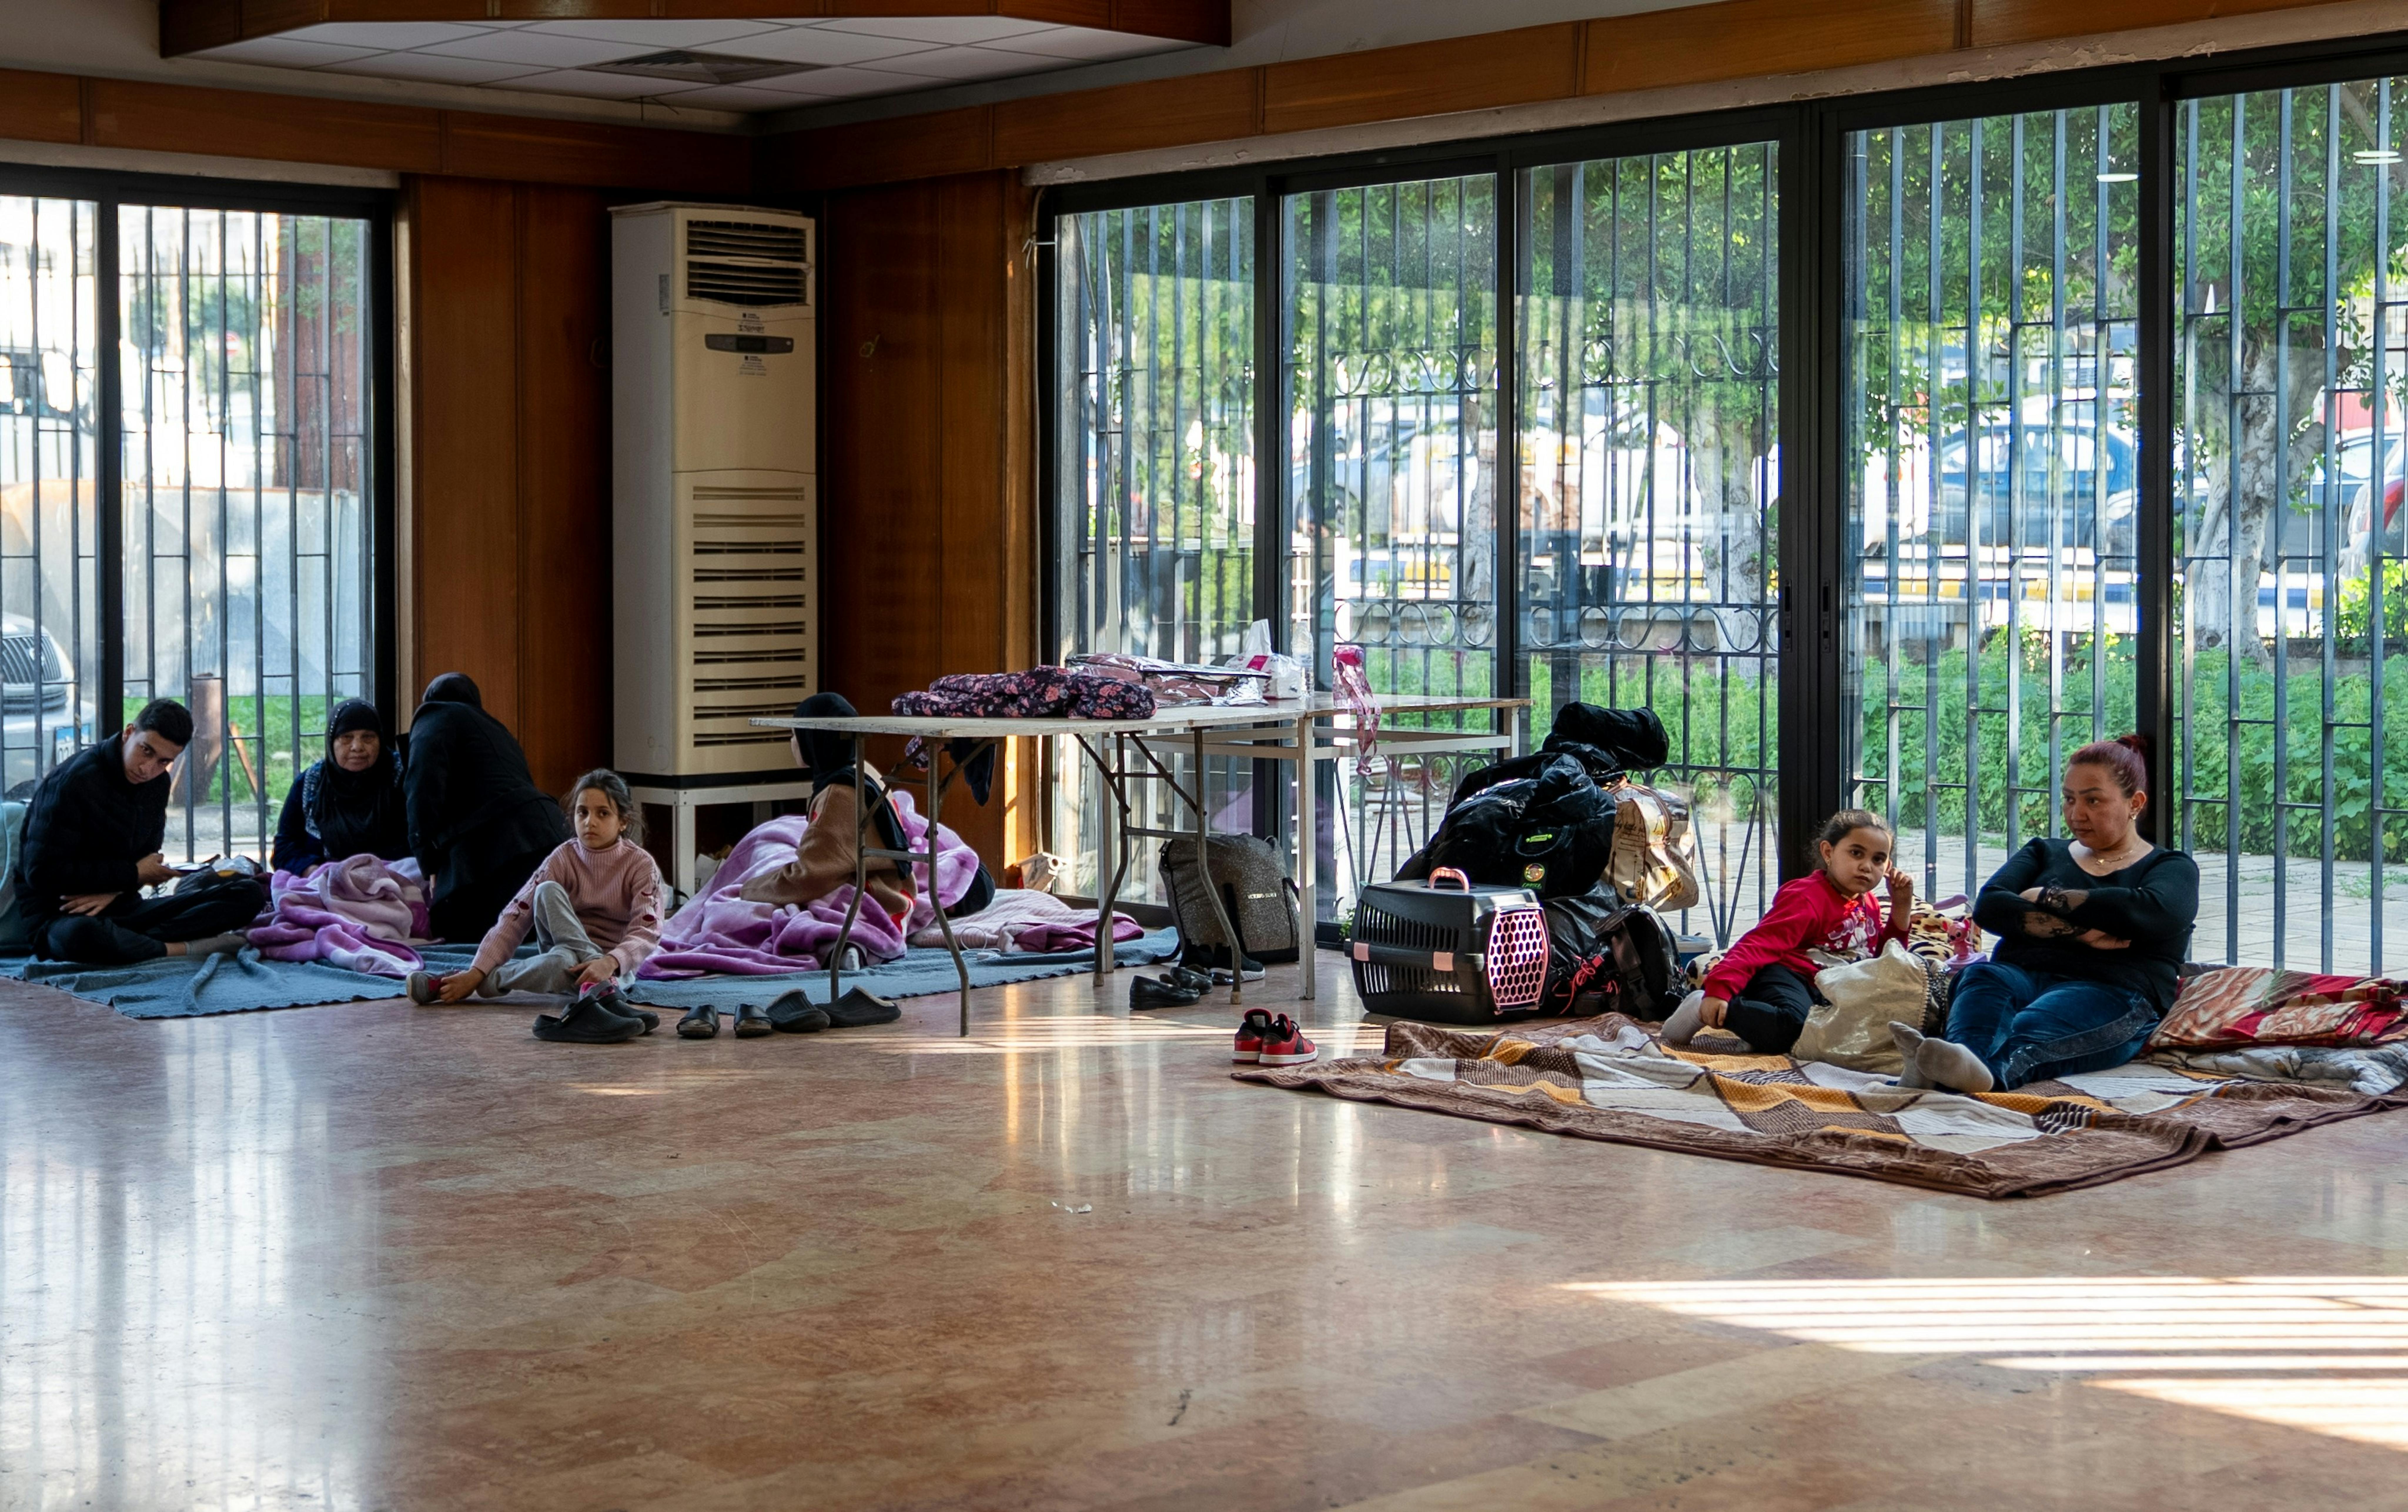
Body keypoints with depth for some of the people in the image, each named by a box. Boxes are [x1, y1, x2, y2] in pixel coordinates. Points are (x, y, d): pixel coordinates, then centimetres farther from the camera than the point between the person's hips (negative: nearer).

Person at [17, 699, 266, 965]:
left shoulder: (158, 784, 7)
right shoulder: (74, 781, -16)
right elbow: (41, 873, -18)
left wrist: (113, 891, -13)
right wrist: (133, 874, -14)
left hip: (122, 909, 7)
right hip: (59, 915, -7)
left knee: (250, 894, -8)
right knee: (82, 934, -46)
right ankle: (187, 950, -25)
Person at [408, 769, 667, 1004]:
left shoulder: (640, 865, -10)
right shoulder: (563, 859, -5)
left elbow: (647, 932, -21)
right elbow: (515, 917, -13)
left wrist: (610, 963, -43)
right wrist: (476, 972, -27)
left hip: (616, 966, -2)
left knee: (561, 963, -39)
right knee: (548, 891, -27)